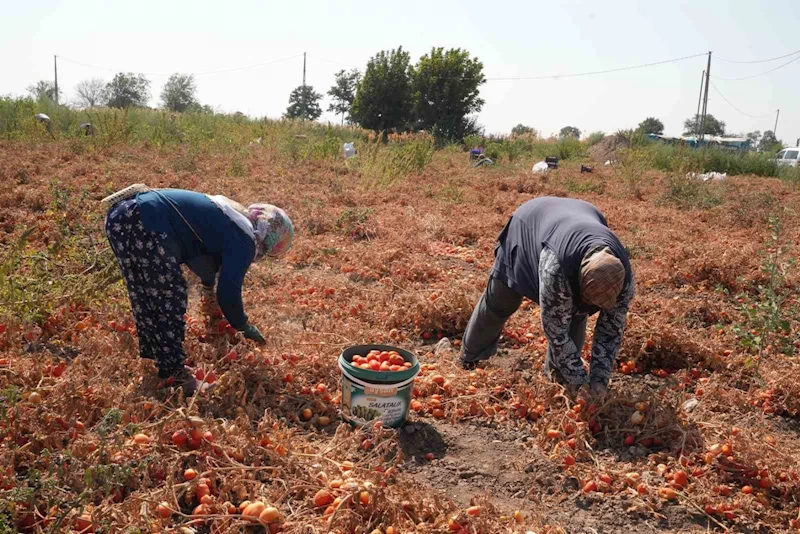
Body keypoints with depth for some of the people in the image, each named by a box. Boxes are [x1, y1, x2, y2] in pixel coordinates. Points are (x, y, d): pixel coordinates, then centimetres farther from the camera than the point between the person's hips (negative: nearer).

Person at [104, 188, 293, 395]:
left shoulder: (232, 219, 26)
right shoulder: (244, 240, -3)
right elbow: (228, 292, -3)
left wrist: (209, 289, 62)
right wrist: (244, 326, 14)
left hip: (121, 215, 10)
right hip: (143, 224, -10)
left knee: (147, 294, 22)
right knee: (169, 297, -1)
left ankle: (152, 353, 37)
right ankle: (174, 373, 8)